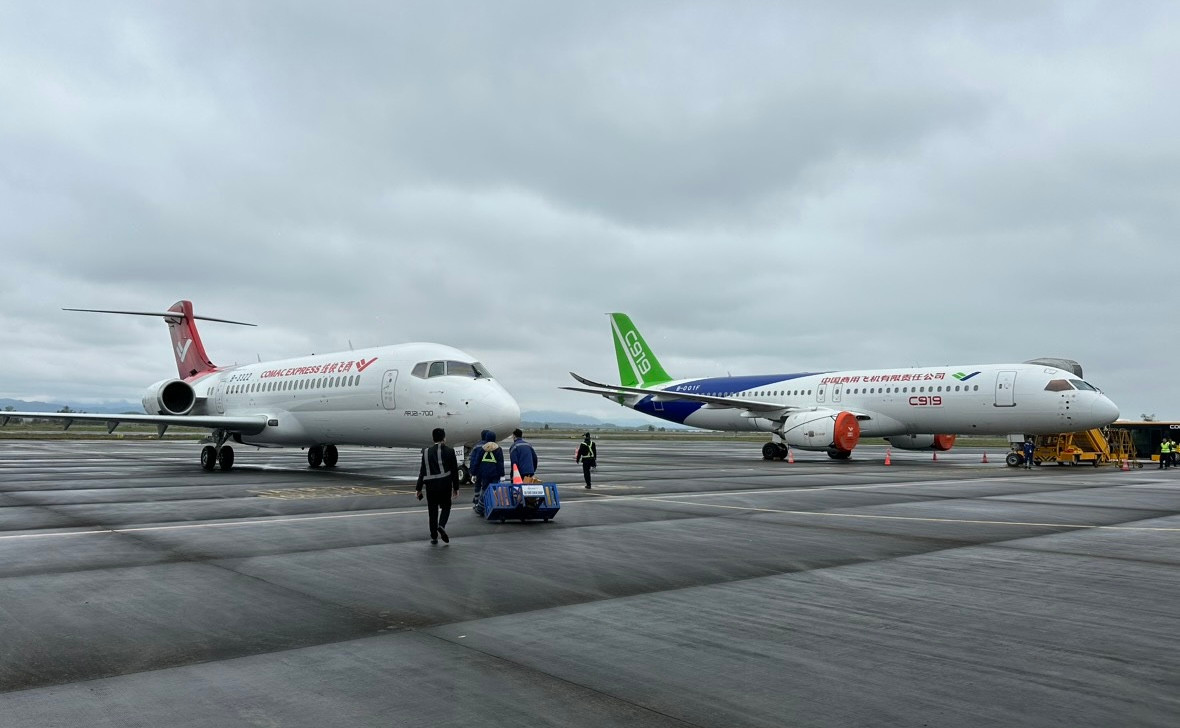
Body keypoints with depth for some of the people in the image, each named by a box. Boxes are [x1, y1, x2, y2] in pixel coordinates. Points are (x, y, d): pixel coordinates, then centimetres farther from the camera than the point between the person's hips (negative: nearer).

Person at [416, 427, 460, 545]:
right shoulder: (449, 451, -2)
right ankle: (441, 525, -12)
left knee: (433, 510, 8)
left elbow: (423, 471, 2)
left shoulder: (426, 451, 2)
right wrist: (455, 487, 8)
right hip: (445, 484, -1)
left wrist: (419, 488, 7)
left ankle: (434, 537, 10)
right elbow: (454, 470, 0)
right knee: (446, 506, 15)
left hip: (430, 485, 1)